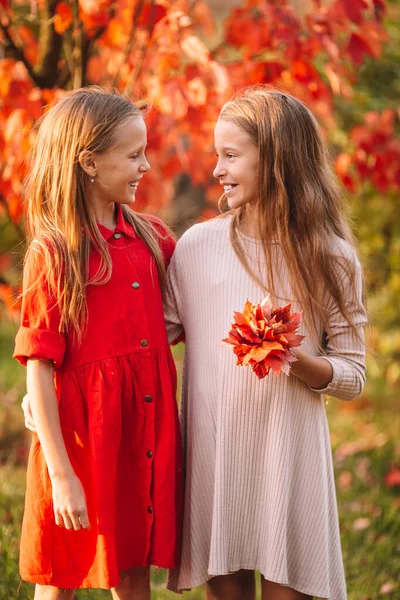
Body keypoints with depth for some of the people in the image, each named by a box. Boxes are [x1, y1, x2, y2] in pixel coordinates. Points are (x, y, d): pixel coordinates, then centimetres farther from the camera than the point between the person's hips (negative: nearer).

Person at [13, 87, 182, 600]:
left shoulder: (150, 237, 6)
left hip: (145, 433, 5)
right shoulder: (52, 253, -12)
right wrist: (61, 475, -16)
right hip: (80, 434, -5)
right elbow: (38, 370, -13)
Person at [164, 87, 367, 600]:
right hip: (211, 444, 2)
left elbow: (352, 376, 0)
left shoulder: (331, 259, -3)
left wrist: (295, 359, -20)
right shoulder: (198, 245, 1)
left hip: (287, 447, -1)